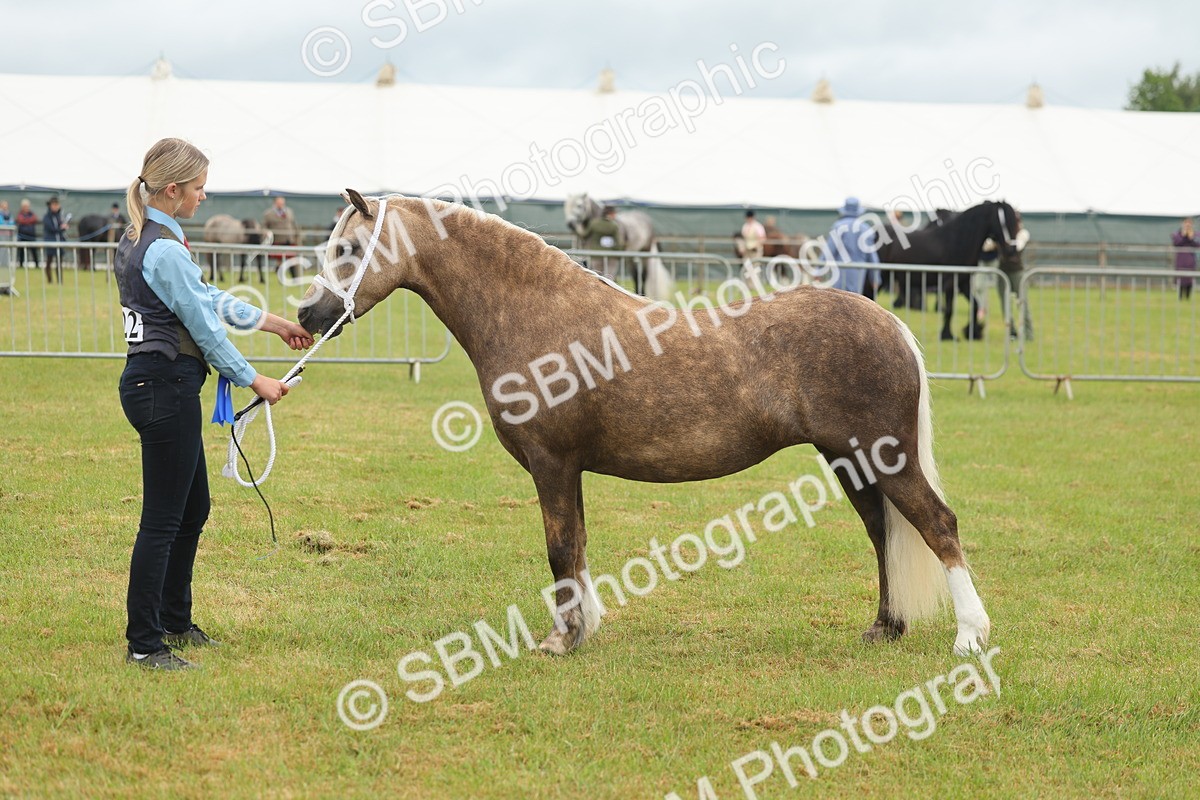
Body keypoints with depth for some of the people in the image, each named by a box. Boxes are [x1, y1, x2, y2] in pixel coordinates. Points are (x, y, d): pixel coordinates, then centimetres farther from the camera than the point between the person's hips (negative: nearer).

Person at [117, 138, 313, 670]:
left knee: (193, 509, 20)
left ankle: (174, 621, 32)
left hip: (149, 381, 11)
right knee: (163, 520, -5)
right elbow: (206, 328, -13)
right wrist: (253, 380, -2)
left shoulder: (138, 240, 12)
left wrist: (272, 323, 27)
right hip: (167, 385, -11)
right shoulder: (166, 252, -19)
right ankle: (144, 645, 0)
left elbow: (211, 300, 21)